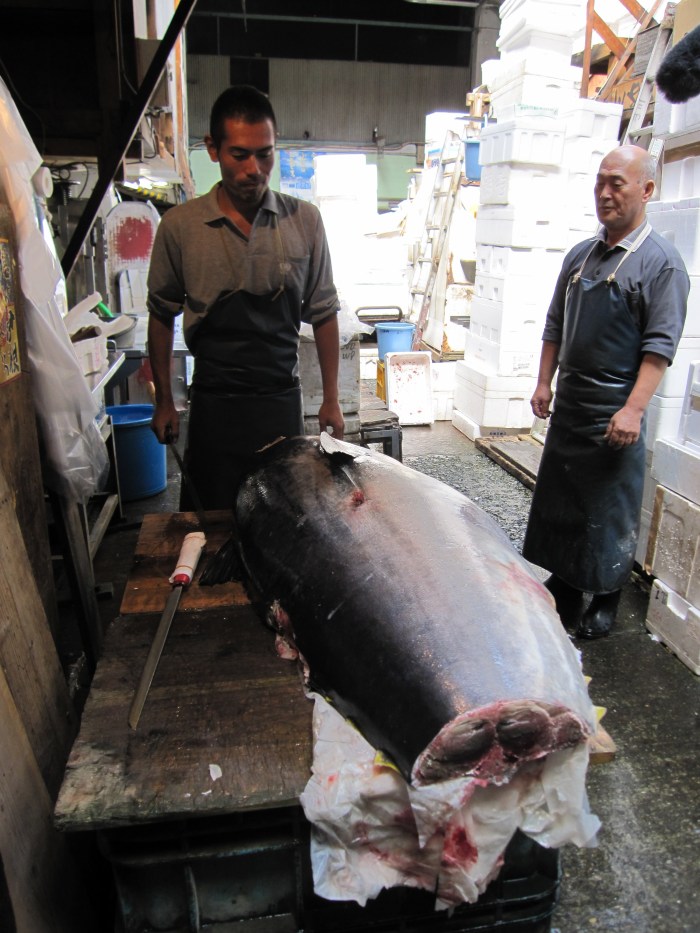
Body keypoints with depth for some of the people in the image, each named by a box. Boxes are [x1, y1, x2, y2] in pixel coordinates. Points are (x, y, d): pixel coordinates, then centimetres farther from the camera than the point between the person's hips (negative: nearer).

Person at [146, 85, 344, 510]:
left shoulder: (304, 220, 0)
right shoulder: (179, 226, -3)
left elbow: (324, 312, 6)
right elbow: (162, 314, 9)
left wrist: (331, 398, 6)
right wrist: (164, 401, 10)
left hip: (283, 400, 1)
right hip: (213, 404, 0)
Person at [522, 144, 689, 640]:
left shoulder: (662, 261, -7)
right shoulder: (581, 255, 12)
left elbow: (660, 345, -13)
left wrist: (634, 409, -21)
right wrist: (544, 383, 9)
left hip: (614, 414, -6)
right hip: (568, 404, 7)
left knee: (611, 513, 4)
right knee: (556, 502, 13)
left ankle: (605, 603, 22)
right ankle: (562, 593, 30)